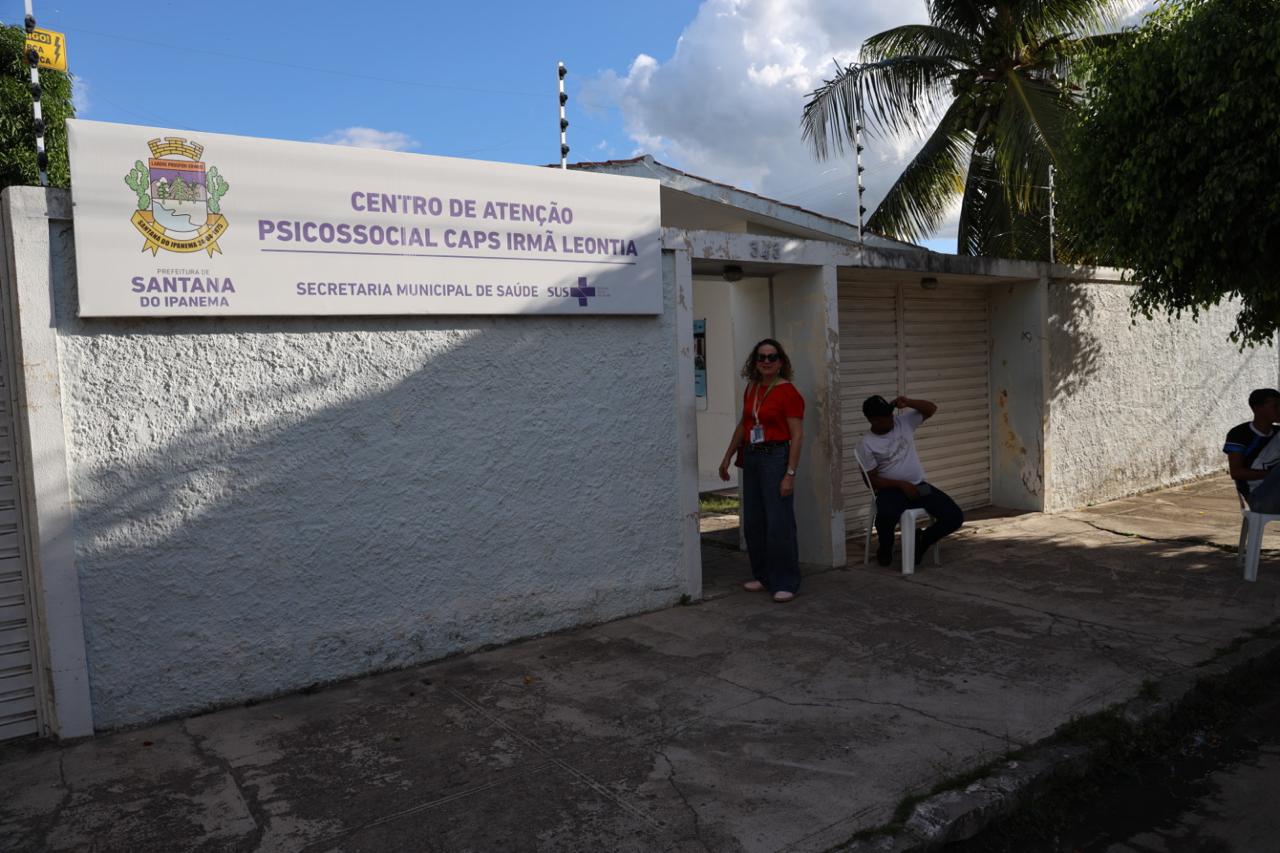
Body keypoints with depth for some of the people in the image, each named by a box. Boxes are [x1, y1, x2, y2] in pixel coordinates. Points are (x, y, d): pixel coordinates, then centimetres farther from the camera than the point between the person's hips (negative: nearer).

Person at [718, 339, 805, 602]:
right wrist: (727, 457, 21)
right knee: (752, 521, 11)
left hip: (775, 457, -7)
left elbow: (797, 435, -12)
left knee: (779, 523, -6)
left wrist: (790, 474, -17)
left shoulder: (787, 391, -10)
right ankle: (762, 575, 25)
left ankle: (785, 583, 4)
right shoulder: (751, 388, 11)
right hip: (751, 457, 7)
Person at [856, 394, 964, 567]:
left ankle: (922, 543, 13)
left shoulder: (903, 421, 5)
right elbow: (873, 480, -8)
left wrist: (908, 402, -10)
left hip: (919, 486, 5)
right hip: (891, 489, -4)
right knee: (886, 516, -39)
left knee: (955, 517, -14)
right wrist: (901, 484, -20)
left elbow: (931, 409, 8)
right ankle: (885, 547, -4)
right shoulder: (866, 444, -8)